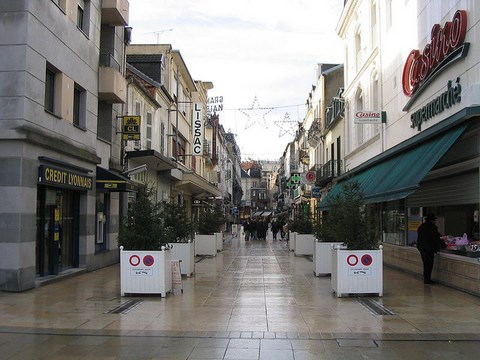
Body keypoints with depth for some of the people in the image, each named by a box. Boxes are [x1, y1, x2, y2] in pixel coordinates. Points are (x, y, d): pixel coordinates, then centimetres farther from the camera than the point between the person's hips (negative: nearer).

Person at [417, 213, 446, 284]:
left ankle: (426, 279, 21)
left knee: (426, 264, 16)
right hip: (429, 248, -8)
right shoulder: (432, 227, -13)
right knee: (429, 264, -2)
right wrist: (443, 245, -1)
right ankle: (427, 280, 1)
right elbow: (437, 238, -12)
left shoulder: (421, 227, 12)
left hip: (421, 247, 8)